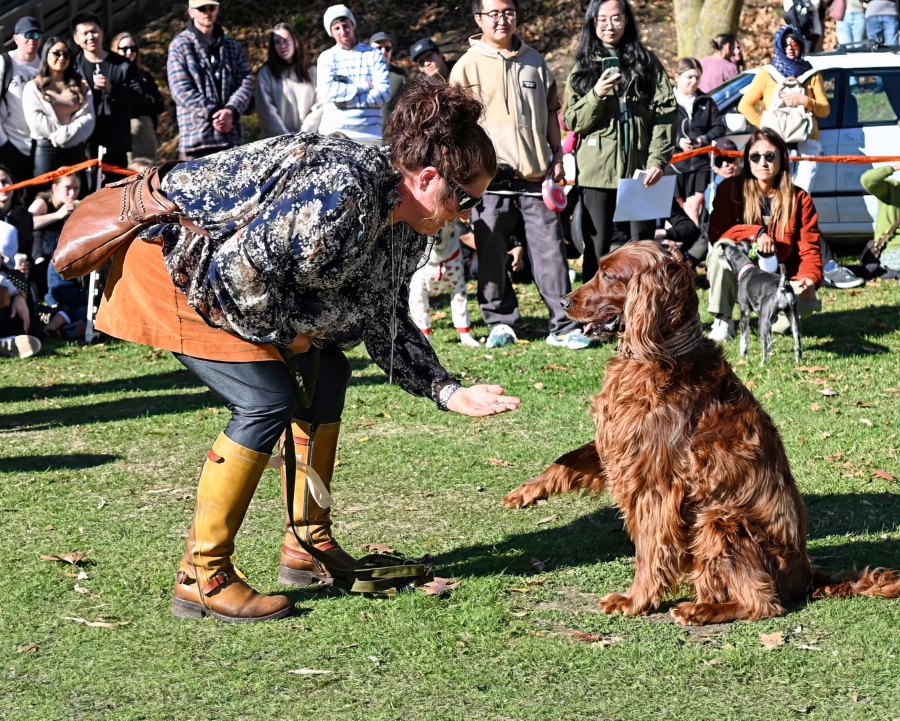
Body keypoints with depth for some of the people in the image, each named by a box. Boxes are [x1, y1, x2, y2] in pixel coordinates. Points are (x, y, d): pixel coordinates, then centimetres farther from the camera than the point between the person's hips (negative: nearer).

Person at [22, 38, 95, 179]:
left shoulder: (81, 86, 16)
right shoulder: (34, 87, 7)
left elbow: (88, 117, 3)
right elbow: (35, 120, -6)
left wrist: (68, 134, -12)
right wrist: (60, 131, -13)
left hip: (75, 149, 3)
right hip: (46, 148, -3)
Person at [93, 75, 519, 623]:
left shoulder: (403, 225, 0)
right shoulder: (343, 193, -32)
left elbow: (387, 326, 9)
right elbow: (240, 266, -33)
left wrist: (449, 392, -1)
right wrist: (282, 332, -17)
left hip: (229, 264, 10)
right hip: (173, 259, -10)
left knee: (327, 372, 8)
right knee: (268, 402, -17)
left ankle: (308, 547, 17)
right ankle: (202, 577, -9)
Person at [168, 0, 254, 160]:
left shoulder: (233, 47, 19)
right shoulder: (180, 46, 5)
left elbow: (246, 82, 7)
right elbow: (181, 90, -5)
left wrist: (231, 110, -12)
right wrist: (212, 114, -15)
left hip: (230, 136, 4)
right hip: (195, 135, -4)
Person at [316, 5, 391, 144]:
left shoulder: (374, 55, 7)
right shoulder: (326, 57, 8)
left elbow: (384, 93, -4)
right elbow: (328, 92, -9)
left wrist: (346, 100, -10)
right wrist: (365, 86, -7)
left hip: (369, 133, 0)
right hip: (333, 131, 0)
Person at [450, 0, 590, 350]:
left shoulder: (534, 61, 12)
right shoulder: (468, 66, 1)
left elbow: (551, 110, 19)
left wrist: (557, 156, 13)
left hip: (536, 174, 2)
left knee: (551, 249, 0)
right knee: (491, 254, 2)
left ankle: (564, 326, 3)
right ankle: (500, 323, 15)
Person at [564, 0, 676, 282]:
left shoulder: (646, 61, 9)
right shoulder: (583, 67, 11)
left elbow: (666, 112, 1)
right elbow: (573, 121, 4)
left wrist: (658, 159, -11)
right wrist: (597, 95, -14)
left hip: (640, 169, 0)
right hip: (597, 171, 0)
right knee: (598, 251, 0)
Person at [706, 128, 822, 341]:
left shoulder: (799, 199, -3)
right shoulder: (731, 189, -5)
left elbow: (809, 248, -7)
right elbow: (716, 234, -15)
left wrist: (809, 278, -28)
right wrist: (755, 233, -29)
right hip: (737, 276, 0)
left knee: (804, 304, -31)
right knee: (722, 248, -33)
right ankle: (722, 321, -17)